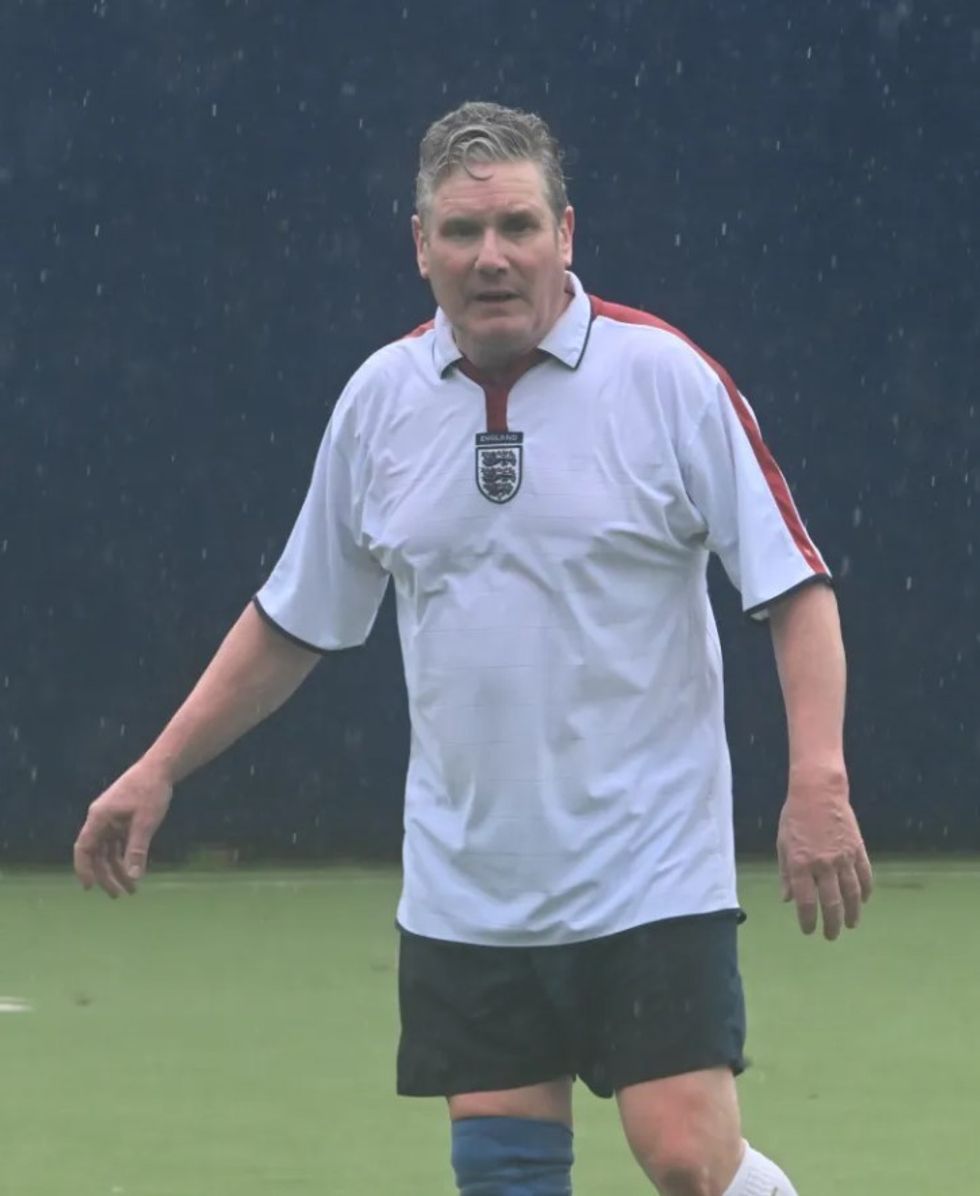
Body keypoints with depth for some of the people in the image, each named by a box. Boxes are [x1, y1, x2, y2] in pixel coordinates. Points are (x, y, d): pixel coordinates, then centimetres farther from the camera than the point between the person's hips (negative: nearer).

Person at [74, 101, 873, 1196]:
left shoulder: (664, 376, -6)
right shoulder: (379, 398, 6)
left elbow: (793, 585, -7)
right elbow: (294, 620, 18)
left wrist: (818, 783, -18)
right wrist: (158, 771, 16)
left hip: (651, 880, -4)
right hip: (465, 891, 4)